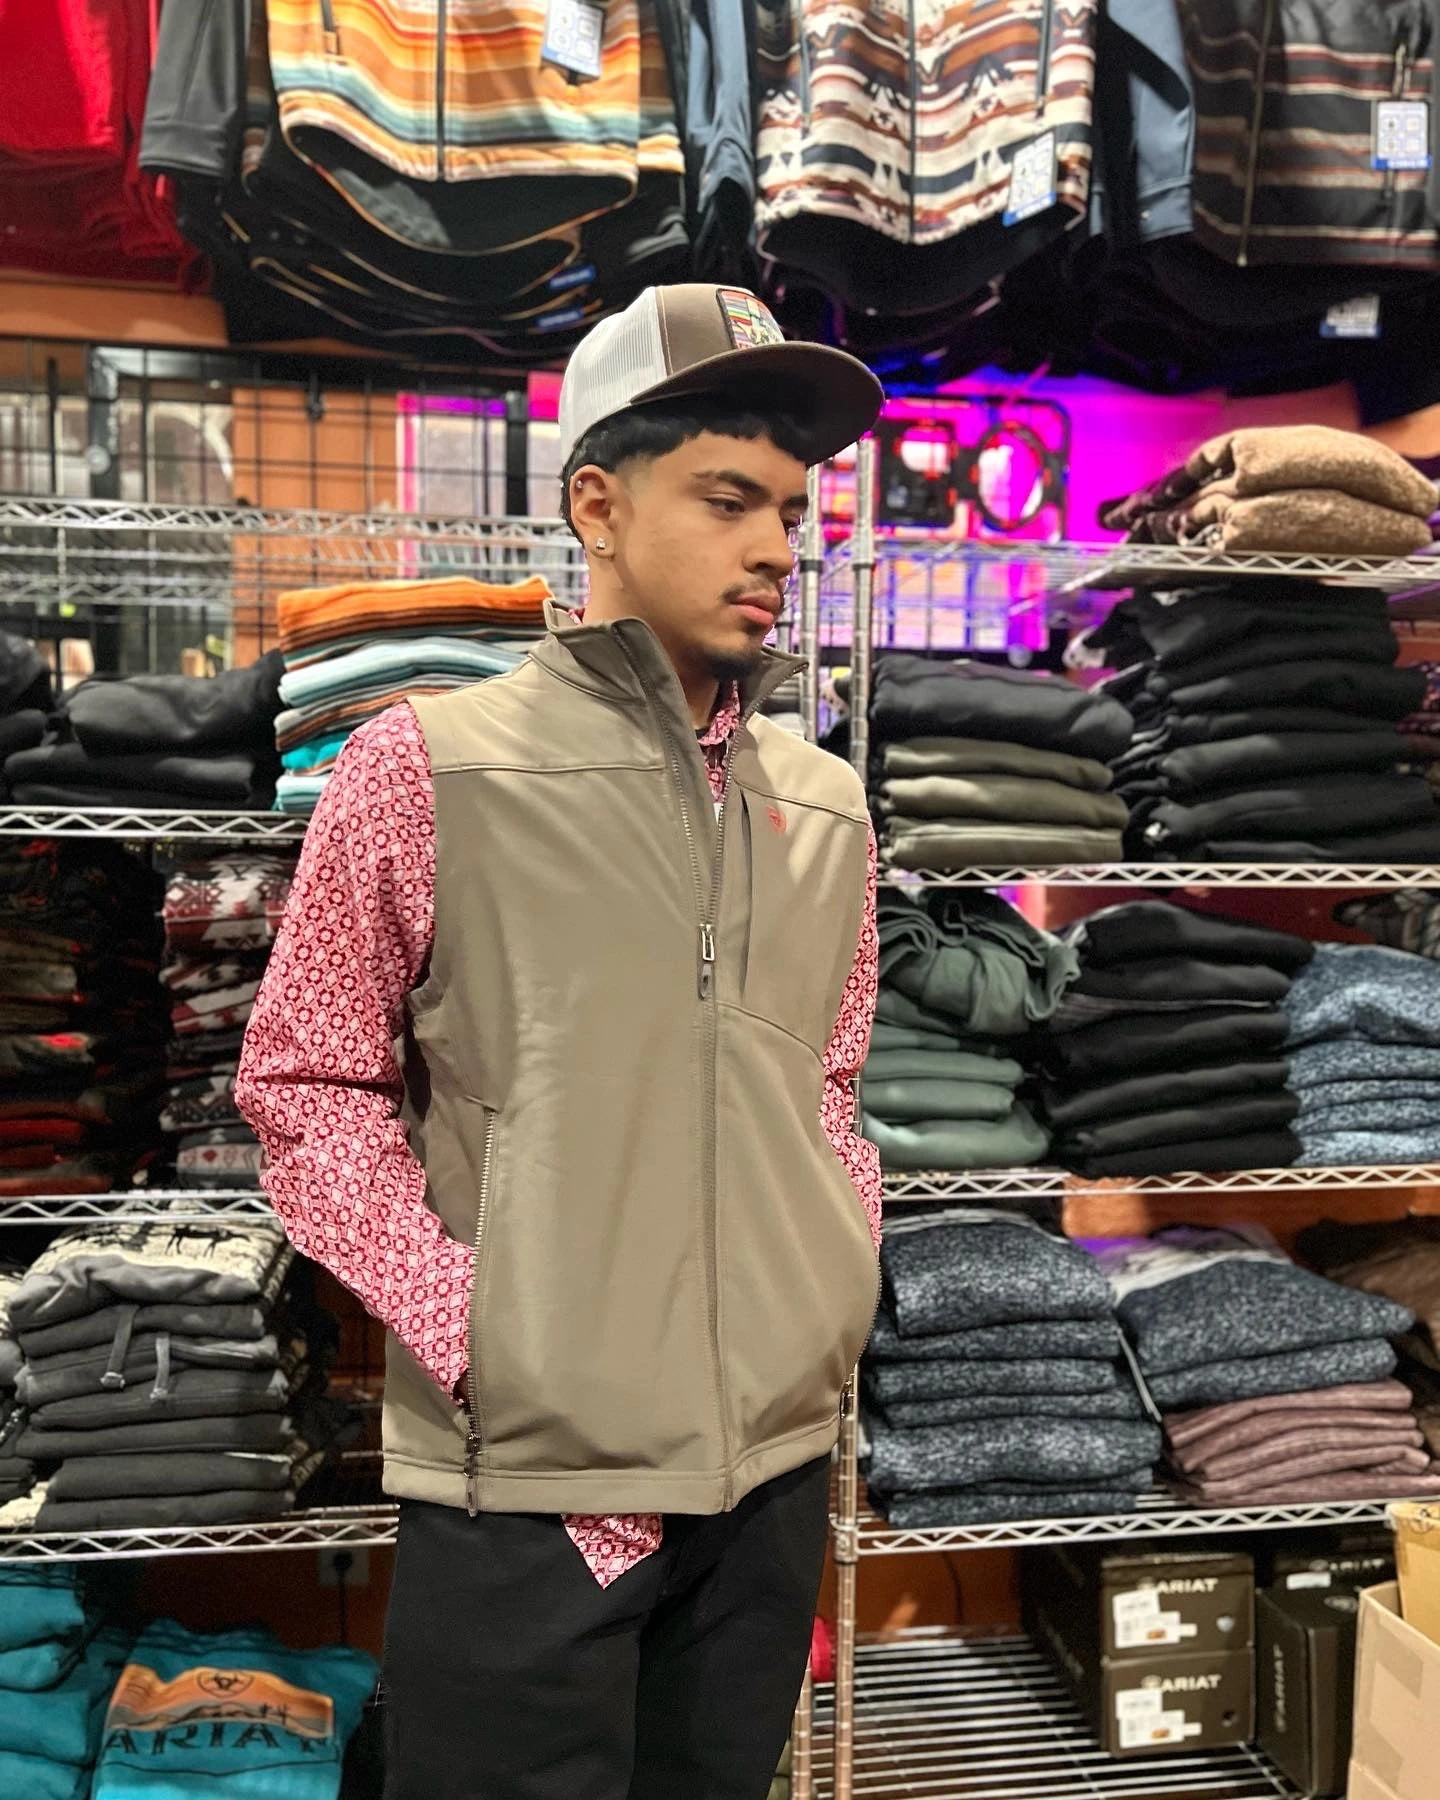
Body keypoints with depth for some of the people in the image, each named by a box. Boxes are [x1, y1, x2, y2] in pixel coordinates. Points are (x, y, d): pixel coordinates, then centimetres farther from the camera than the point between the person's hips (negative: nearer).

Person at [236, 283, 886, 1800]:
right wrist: (477, 1330, -13)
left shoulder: (822, 802, 6)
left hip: (780, 1467, 5)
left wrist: (842, 1277, 4)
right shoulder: (426, 767, -8)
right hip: (525, 1485, -4)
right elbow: (304, 1087, -5)